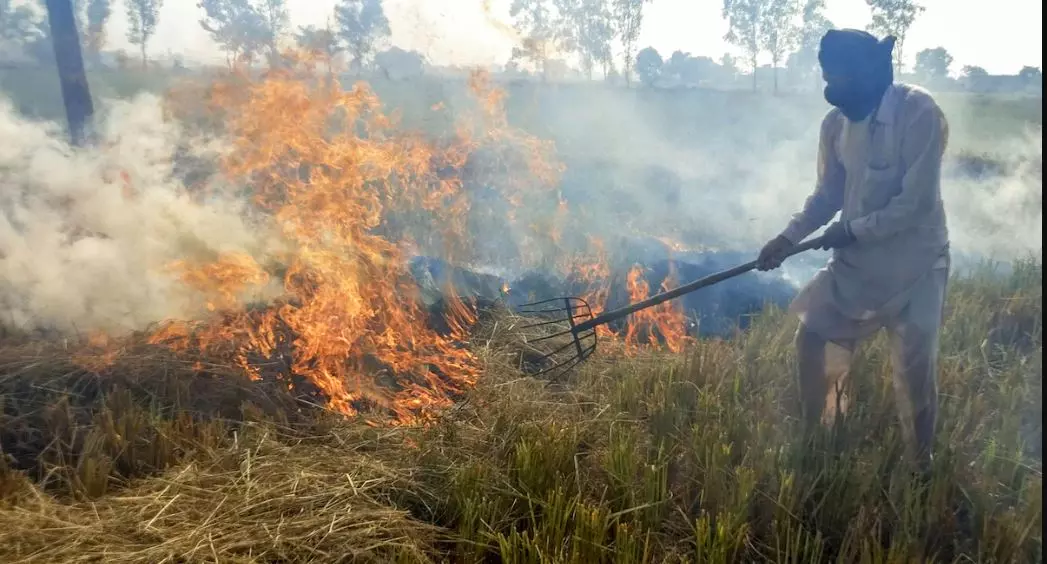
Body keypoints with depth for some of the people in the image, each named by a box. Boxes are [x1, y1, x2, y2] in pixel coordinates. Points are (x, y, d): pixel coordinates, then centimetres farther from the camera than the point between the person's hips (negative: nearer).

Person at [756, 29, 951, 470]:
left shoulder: (919, 114, -21)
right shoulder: (836, 123, -3)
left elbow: (916, 202, -22)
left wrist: (853, 230, -17)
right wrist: (788, 238, -6)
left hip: (915, 264, -6)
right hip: (858, 259, 6)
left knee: (914, 369, 0)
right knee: (812, 337, 6)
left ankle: (921, 464, 23)